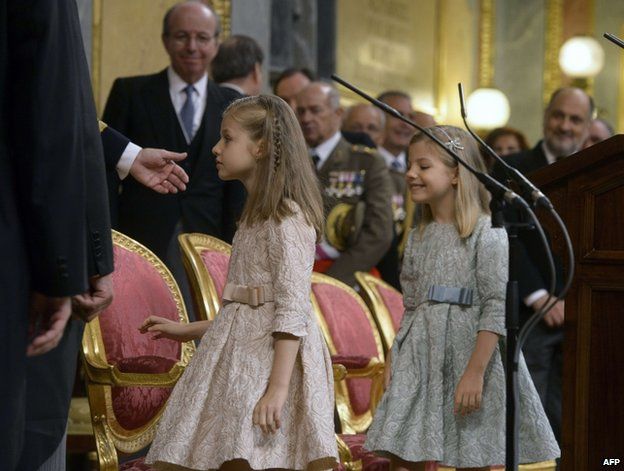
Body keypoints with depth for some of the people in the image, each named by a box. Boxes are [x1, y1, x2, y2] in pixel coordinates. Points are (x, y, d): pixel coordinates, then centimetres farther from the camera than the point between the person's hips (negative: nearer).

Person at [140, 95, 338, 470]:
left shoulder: (287, 218, -8)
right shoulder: (259, 217, 21)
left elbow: (292, 310, -16)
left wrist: (278, 387, -24)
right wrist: (186, 331, 28)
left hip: (270, 357, -9)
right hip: (239, 358, 9)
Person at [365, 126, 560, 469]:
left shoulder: (486, 233, -8)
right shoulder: (419, 237, 15)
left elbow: (498, 307, -14)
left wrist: (475, 371, -20)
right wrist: (394, 355, 6)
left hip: (468, 350, -6)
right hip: (420, 358, 6)